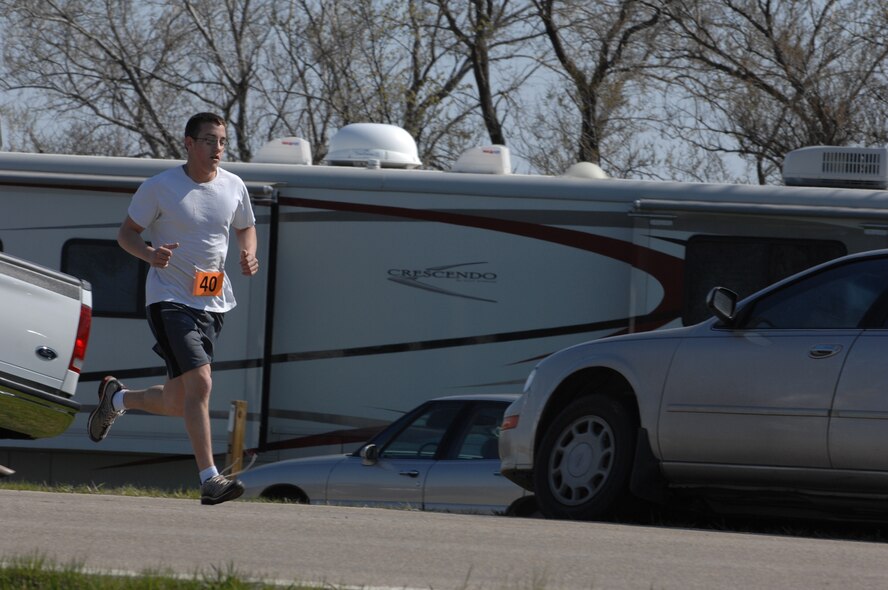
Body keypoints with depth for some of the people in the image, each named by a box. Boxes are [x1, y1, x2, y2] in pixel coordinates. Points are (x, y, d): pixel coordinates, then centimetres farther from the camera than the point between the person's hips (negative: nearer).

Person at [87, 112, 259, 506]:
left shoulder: (234, 187, 6)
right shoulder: (159, 187, -7)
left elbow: (245, 228, 23)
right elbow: (126, 233, 0)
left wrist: (249, 255, 0)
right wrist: (150, 254, -21)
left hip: (213, 304, 6)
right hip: (170, 299, -5)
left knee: (177, 404, 9)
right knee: (200, 382, -22)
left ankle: (117, 398, 40)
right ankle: (209, 480, -22)